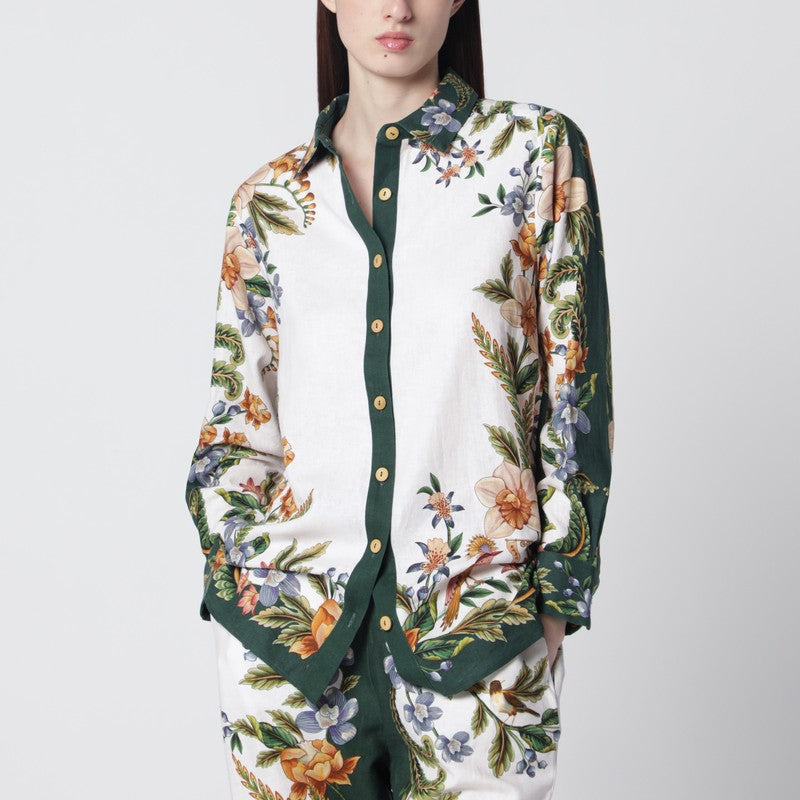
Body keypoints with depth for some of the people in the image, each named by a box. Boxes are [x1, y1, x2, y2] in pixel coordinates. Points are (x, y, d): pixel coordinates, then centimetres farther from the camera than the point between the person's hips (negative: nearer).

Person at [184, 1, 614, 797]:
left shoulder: (534, 150, 3)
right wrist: (234, 575, 1)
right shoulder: (268, 200, 9)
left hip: (482, 623, -2)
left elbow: (577, 386, 0)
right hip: (288, 613, 2)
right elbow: (237, 417, 11)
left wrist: (558, 593, -3)